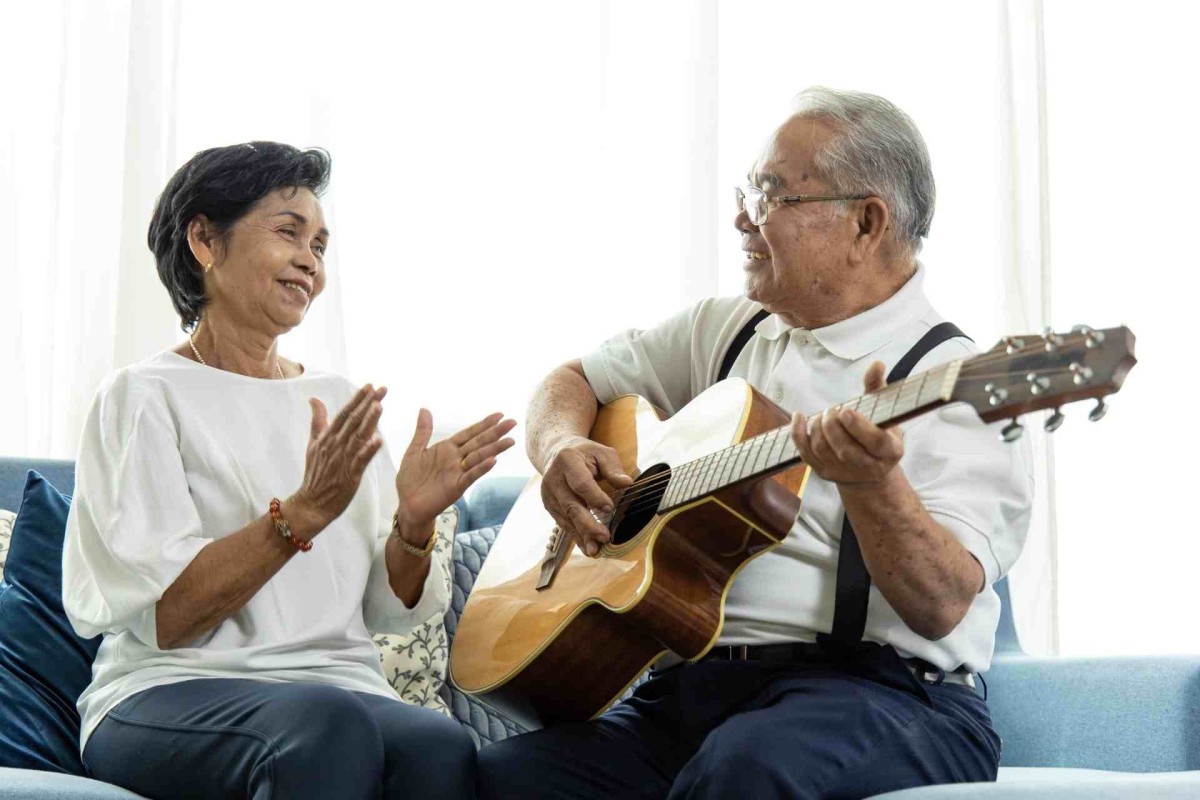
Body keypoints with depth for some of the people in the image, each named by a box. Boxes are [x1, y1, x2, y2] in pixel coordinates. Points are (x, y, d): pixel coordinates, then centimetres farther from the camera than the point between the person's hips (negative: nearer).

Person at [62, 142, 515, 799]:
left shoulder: (339, 401, 18)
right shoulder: (144, 395, 1)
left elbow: (390, 611, 13)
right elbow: (163, 616, -10)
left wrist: (413, 522, -7)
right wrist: (304, 512, -20)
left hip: (339, 688, 4)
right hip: (170, 695, -3)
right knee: (329, 723, -38)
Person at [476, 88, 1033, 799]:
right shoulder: (726, 328, 19)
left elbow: (943, 607, -16)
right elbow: (572, 381, 28)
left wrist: (871, 481, -35)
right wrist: (563, 449, 5)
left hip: (875, 684, -5)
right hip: (690, 682, 6)